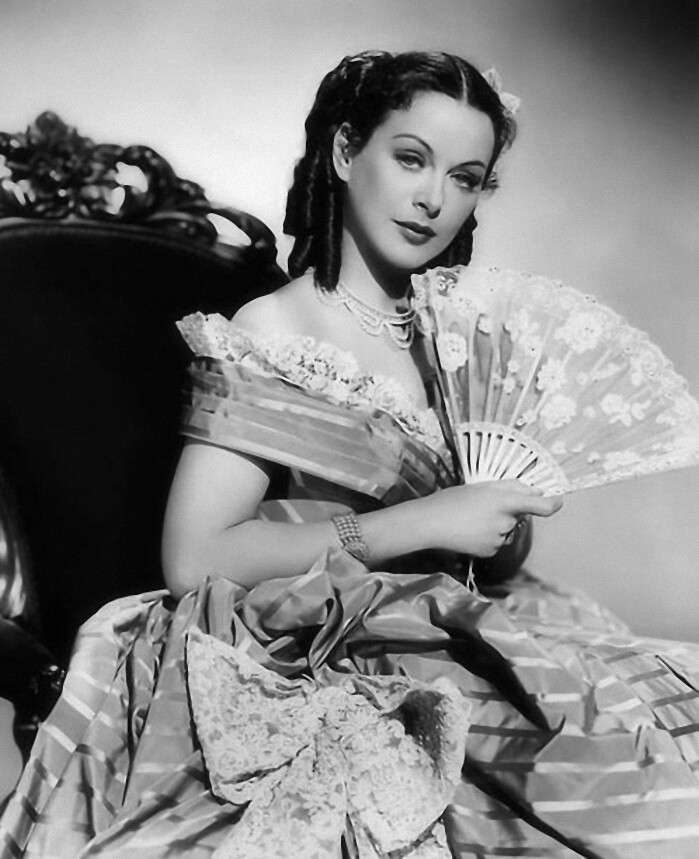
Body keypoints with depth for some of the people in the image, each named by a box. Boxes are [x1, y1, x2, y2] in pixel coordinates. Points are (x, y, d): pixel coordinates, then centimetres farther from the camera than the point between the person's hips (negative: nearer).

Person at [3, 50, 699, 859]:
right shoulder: (269, 334, -4)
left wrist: (512, 516, -4)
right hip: (318, 676, -6)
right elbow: (194, 559, -15)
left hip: (452, 648, 6)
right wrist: (421, 523, -16)